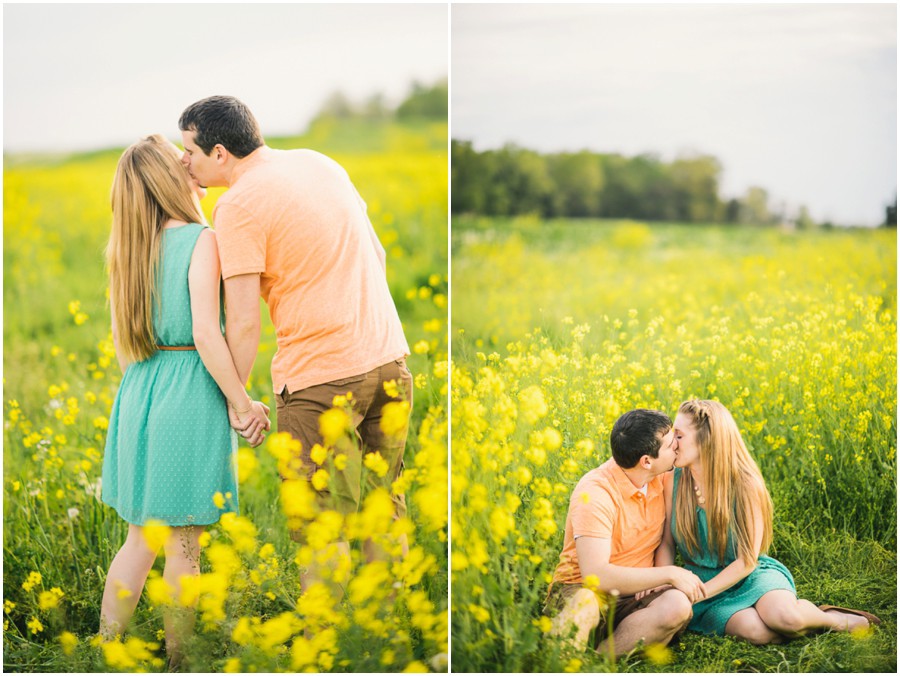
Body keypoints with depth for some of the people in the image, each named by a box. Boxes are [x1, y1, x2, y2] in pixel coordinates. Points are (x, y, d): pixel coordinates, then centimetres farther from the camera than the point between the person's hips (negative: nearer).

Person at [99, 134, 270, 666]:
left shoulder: (130, 249, 9)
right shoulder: (201, 240, -13)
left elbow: (123, 340, 13)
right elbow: (205, 332, -20)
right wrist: (242, 403, -13)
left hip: (138, 396, 7)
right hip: (192, 395, -7)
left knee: (141, 539, 17)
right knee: (183, 546, 4)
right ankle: (177, 661, 14)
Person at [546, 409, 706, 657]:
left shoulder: (663, 479, 3)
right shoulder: (595, 493, -20)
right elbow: (595, 574, -27)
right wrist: (669, 574, -22)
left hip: (635, 595, 6)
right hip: (581, 591, -6)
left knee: (678, 605, -31)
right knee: (585, 605, -43)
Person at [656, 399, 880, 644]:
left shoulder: (746, 485, -16)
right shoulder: (673, 480, -8)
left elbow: (747, 561, -14)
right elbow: (667, 543, 0)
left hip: (750, 577, -1)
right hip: (701, 581, 1)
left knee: (784, 618, -35)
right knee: (756, 632, -34)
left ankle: (831, 618, -1)